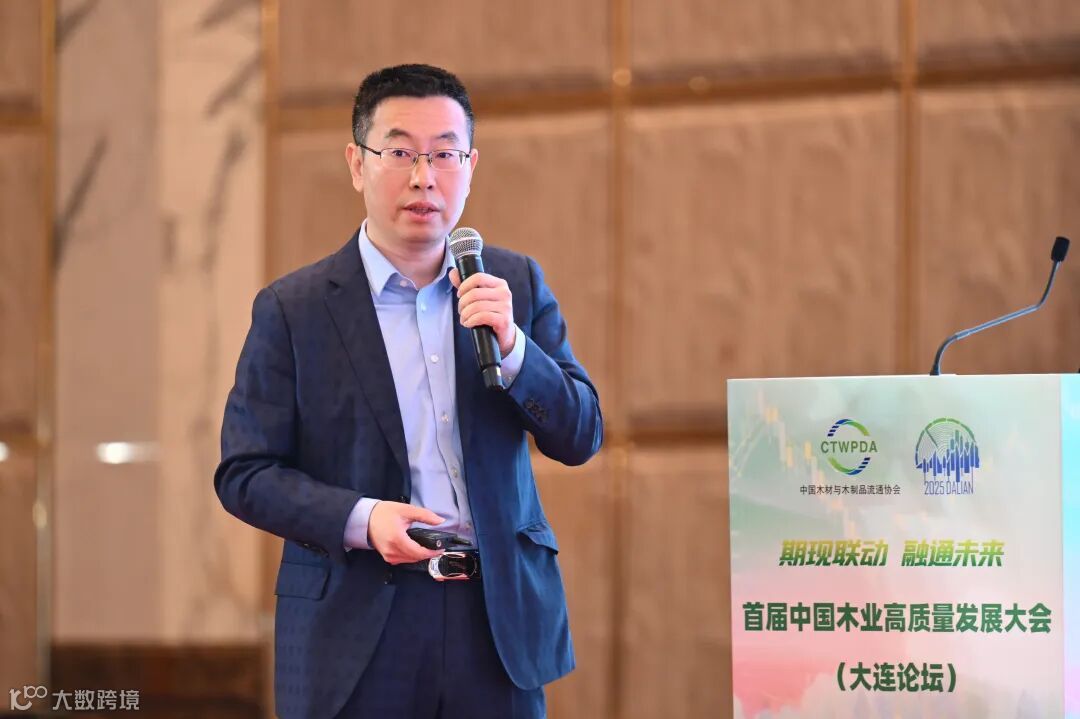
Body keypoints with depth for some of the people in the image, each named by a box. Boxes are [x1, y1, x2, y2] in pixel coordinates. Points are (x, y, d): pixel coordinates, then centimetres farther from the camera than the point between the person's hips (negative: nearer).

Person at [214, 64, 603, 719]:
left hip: (501, 617, 2)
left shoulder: (516, 284, 8)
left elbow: (581, 438, 4)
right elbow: (245, 474, -2)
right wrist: (359, 519, -18)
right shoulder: (292, 309, -1)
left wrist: (510, 345, -12)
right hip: (355, 632, -2)